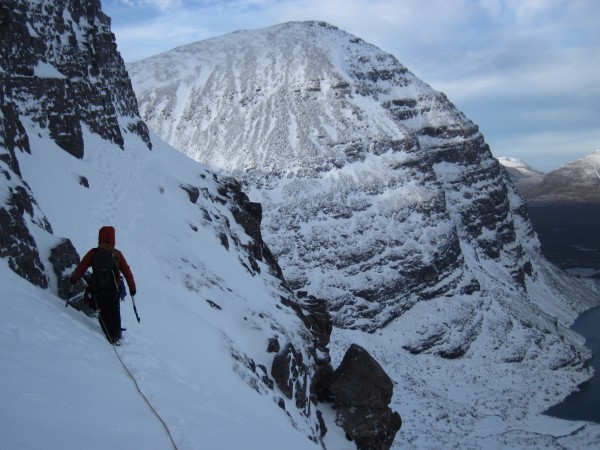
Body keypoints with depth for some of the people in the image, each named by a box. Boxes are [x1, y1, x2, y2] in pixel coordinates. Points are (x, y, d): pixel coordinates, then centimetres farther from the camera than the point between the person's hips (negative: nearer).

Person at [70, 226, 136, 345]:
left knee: (104, 313, 15)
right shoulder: (117, 254, -7)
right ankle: (117, 335, 32)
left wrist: (74, 279, 19)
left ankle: (112, 337, 13)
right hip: (113, 290, 0)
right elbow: (127, 272, -6)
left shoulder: (93, 253, -6)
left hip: (97, 289, 0)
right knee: (115, 313, 20)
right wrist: (132, 288, 4)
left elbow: (81, 267, 1)